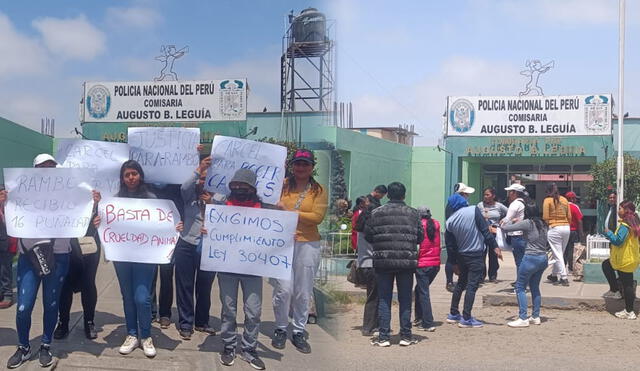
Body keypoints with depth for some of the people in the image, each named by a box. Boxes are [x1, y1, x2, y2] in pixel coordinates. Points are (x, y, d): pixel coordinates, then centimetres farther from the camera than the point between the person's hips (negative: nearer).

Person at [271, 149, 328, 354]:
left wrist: (290, 212, -12)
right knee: (284, 289, -7)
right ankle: (280, 330, 12)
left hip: (308, 245, 1)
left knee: (303, 292, 6)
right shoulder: (282, 185, 4)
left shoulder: (318, 190, 3)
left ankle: (299, 332, 19)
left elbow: (317, 217, -9)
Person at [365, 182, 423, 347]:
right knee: (405, 299, 9)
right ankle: (406, 335, 12)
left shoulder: (377, 213, -1)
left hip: (383, 261, 0)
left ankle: (383, 336, 5)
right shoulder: (413, 213, 2)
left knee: (384, 299, 6)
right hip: (407, 261, 0)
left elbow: (367, 235, 1)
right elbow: (420, 237, 4)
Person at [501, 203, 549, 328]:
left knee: (520, 287, -1)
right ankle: (536, 317, 20)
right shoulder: (543, 224, 9)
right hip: (543, 258, 7)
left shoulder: (527, 223, -11)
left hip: (531, 258, -7)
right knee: (535, 287, 17)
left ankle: (523, 319, -6)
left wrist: (511, 221, 11)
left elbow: (504, 228, -13)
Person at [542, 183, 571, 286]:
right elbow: (569, 216, 10)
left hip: (554, 228, -6)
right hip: (566, 228, 6)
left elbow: (545, 218, -7)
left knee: (557, 255, 0)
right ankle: (554, 275, 29)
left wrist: (547, 224, 12)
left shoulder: (547, 200, -4)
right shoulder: (564, 200, 10)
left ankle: (564, 278, -4)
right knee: (560, 253, 16)